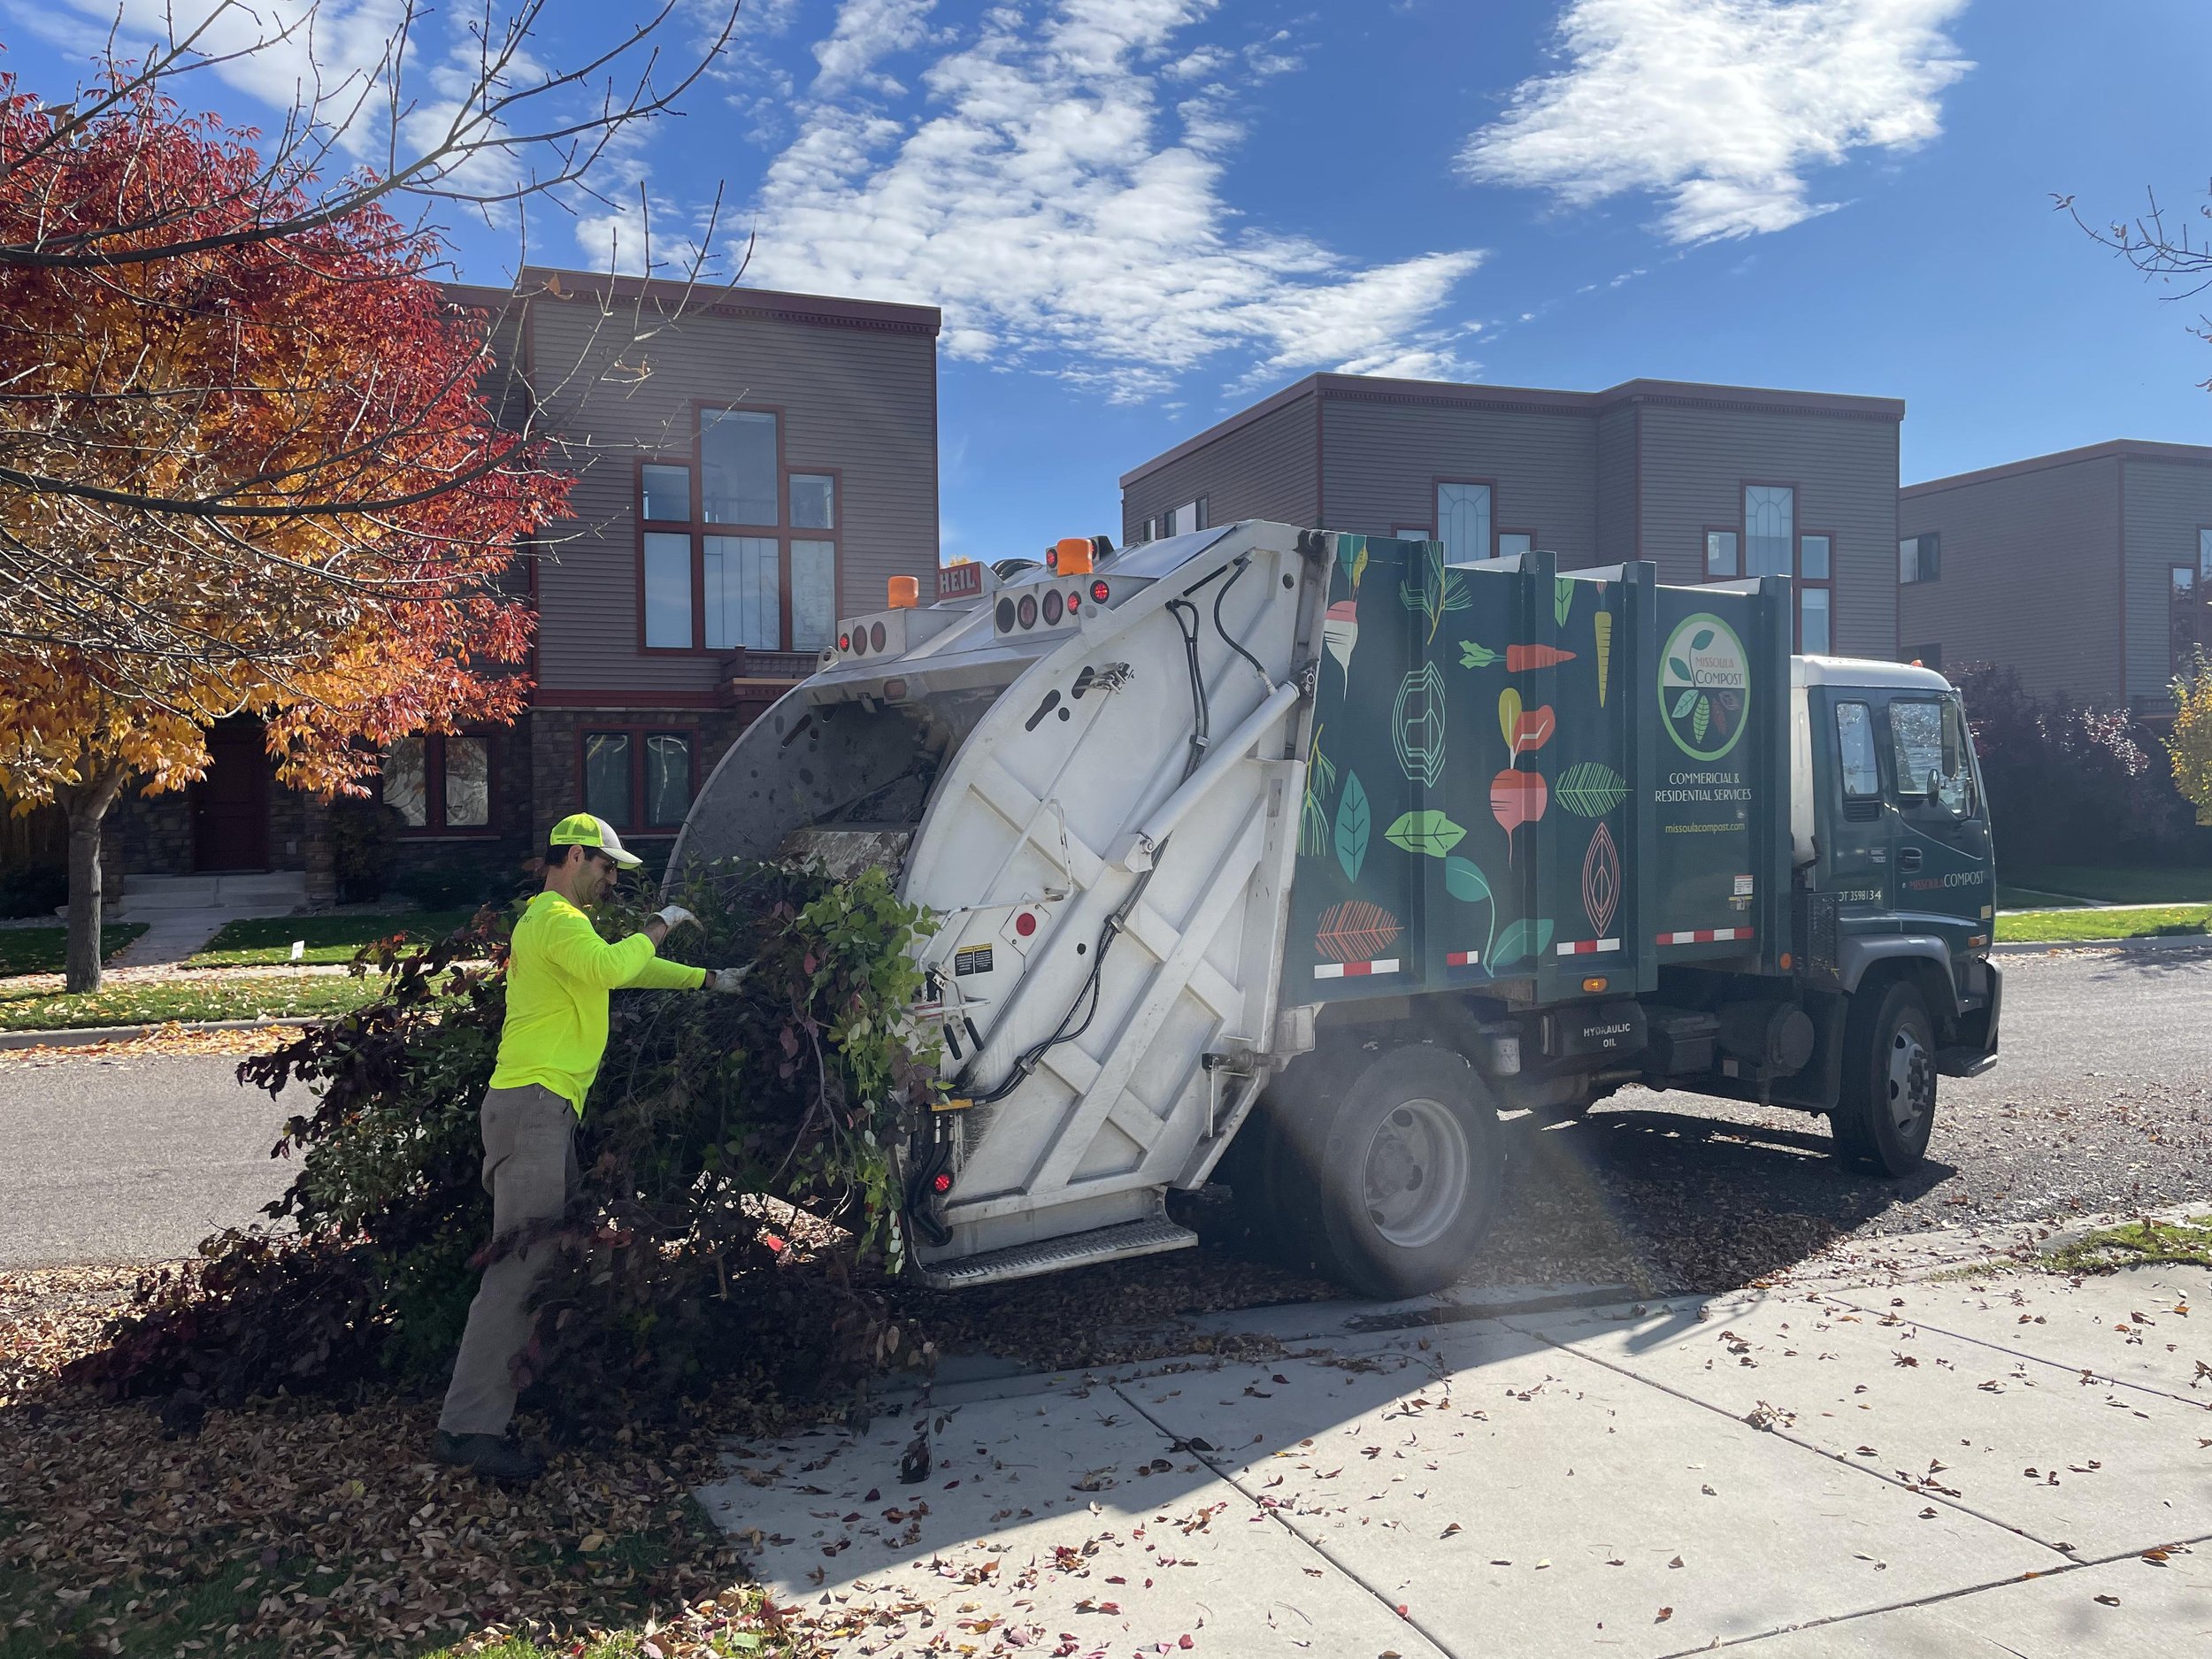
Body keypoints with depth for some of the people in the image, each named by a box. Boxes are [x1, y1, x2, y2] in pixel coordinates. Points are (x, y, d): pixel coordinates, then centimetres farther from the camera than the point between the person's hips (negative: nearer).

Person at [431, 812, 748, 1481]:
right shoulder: (557, 919, -10)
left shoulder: (557, 921, 24)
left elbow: (624, 968, 33)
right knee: (521, 1265, -13)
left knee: (548, 1256, 14)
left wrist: (708, 979, 28)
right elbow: (612, 966, -30)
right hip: (534, 1104, -11)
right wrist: (660, 924, -14)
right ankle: (470, 1425, -13)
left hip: (543, 1106, 11)